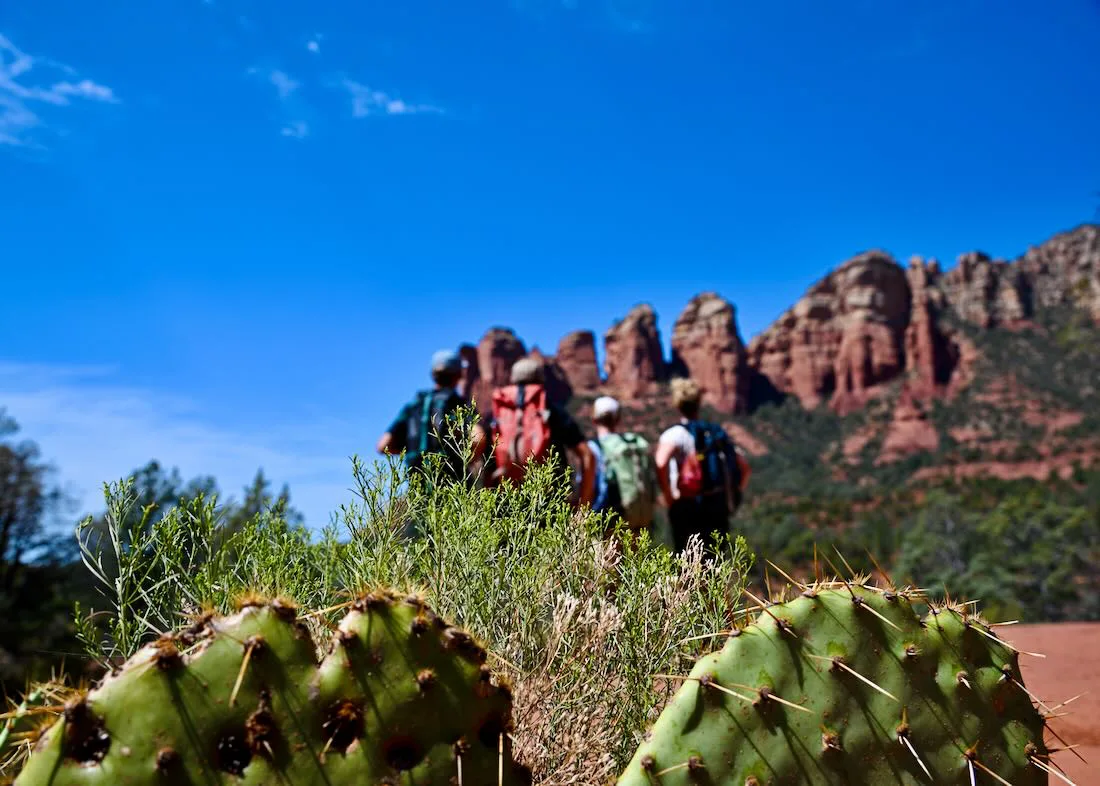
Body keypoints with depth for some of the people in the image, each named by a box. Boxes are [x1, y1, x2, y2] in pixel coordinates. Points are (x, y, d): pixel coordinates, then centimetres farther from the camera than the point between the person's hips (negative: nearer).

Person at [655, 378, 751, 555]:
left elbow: (661, 463, -25)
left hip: (687, 508, -5)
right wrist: (732, 496, 18)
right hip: (719, 510, 5)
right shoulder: (719, 433, 14)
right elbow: (744, 466, 15)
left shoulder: (675, 434, -5)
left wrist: (668, 495, -14)